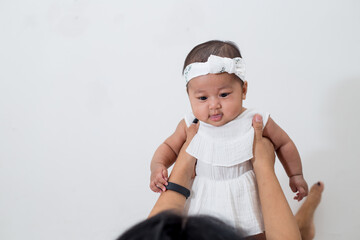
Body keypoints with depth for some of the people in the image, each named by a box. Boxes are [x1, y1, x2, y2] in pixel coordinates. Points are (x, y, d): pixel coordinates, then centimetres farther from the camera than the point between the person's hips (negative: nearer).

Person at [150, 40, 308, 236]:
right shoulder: (190, 126, -12)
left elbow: (284, 144, 2)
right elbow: (169, 146, 6)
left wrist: (296, 175, 12)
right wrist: (158, 166, -13)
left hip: (243, 199, -1)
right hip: (204, 202, 2)